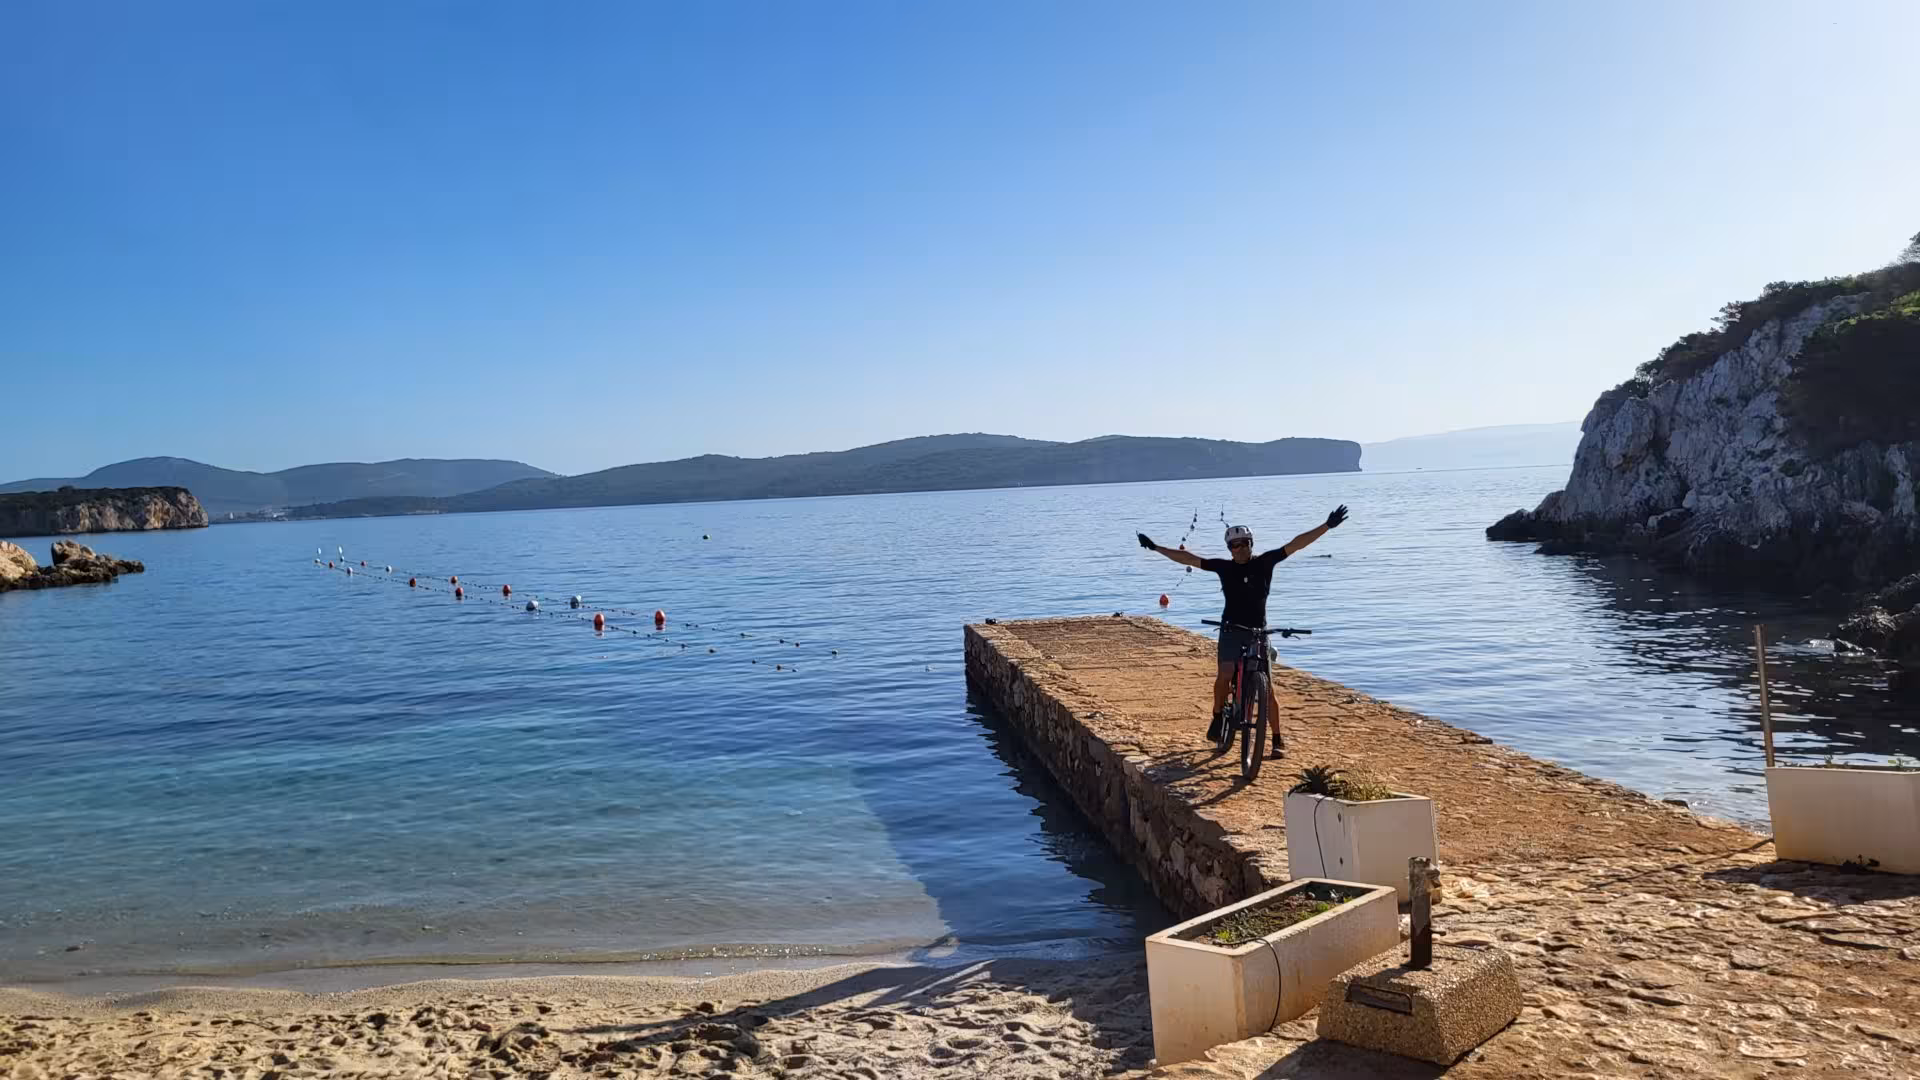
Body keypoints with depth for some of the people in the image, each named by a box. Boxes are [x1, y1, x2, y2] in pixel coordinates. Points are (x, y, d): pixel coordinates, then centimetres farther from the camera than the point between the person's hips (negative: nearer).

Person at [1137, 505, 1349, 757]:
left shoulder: (1265, 562, -2)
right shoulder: (1224, 567, 1)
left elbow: (1295, 544, -7)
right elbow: (1188, 558, 4)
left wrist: (1327, 526, -13)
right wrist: (1156, 547, 4)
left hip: (1258, 632, 0)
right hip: (1232, 630, 0)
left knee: (1267, 689, -2)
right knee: (1224, 676, -19)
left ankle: (1278, 740, 7)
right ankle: (1218, 717, 7)